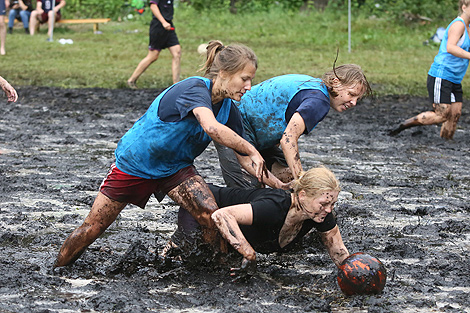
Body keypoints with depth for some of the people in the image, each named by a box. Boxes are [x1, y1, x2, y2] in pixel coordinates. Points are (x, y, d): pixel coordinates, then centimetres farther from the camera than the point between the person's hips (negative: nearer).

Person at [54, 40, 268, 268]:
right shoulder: (195, 88, -29)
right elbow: (212, 128, -47)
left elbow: (241, 157, 0)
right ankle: (57, 271, 22)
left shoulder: (229, 110, -7)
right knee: (92, 228, 1)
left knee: (211, 217, -21)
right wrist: (251, 151, -39)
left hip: (176, 168, 6)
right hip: (133, 164, -5)